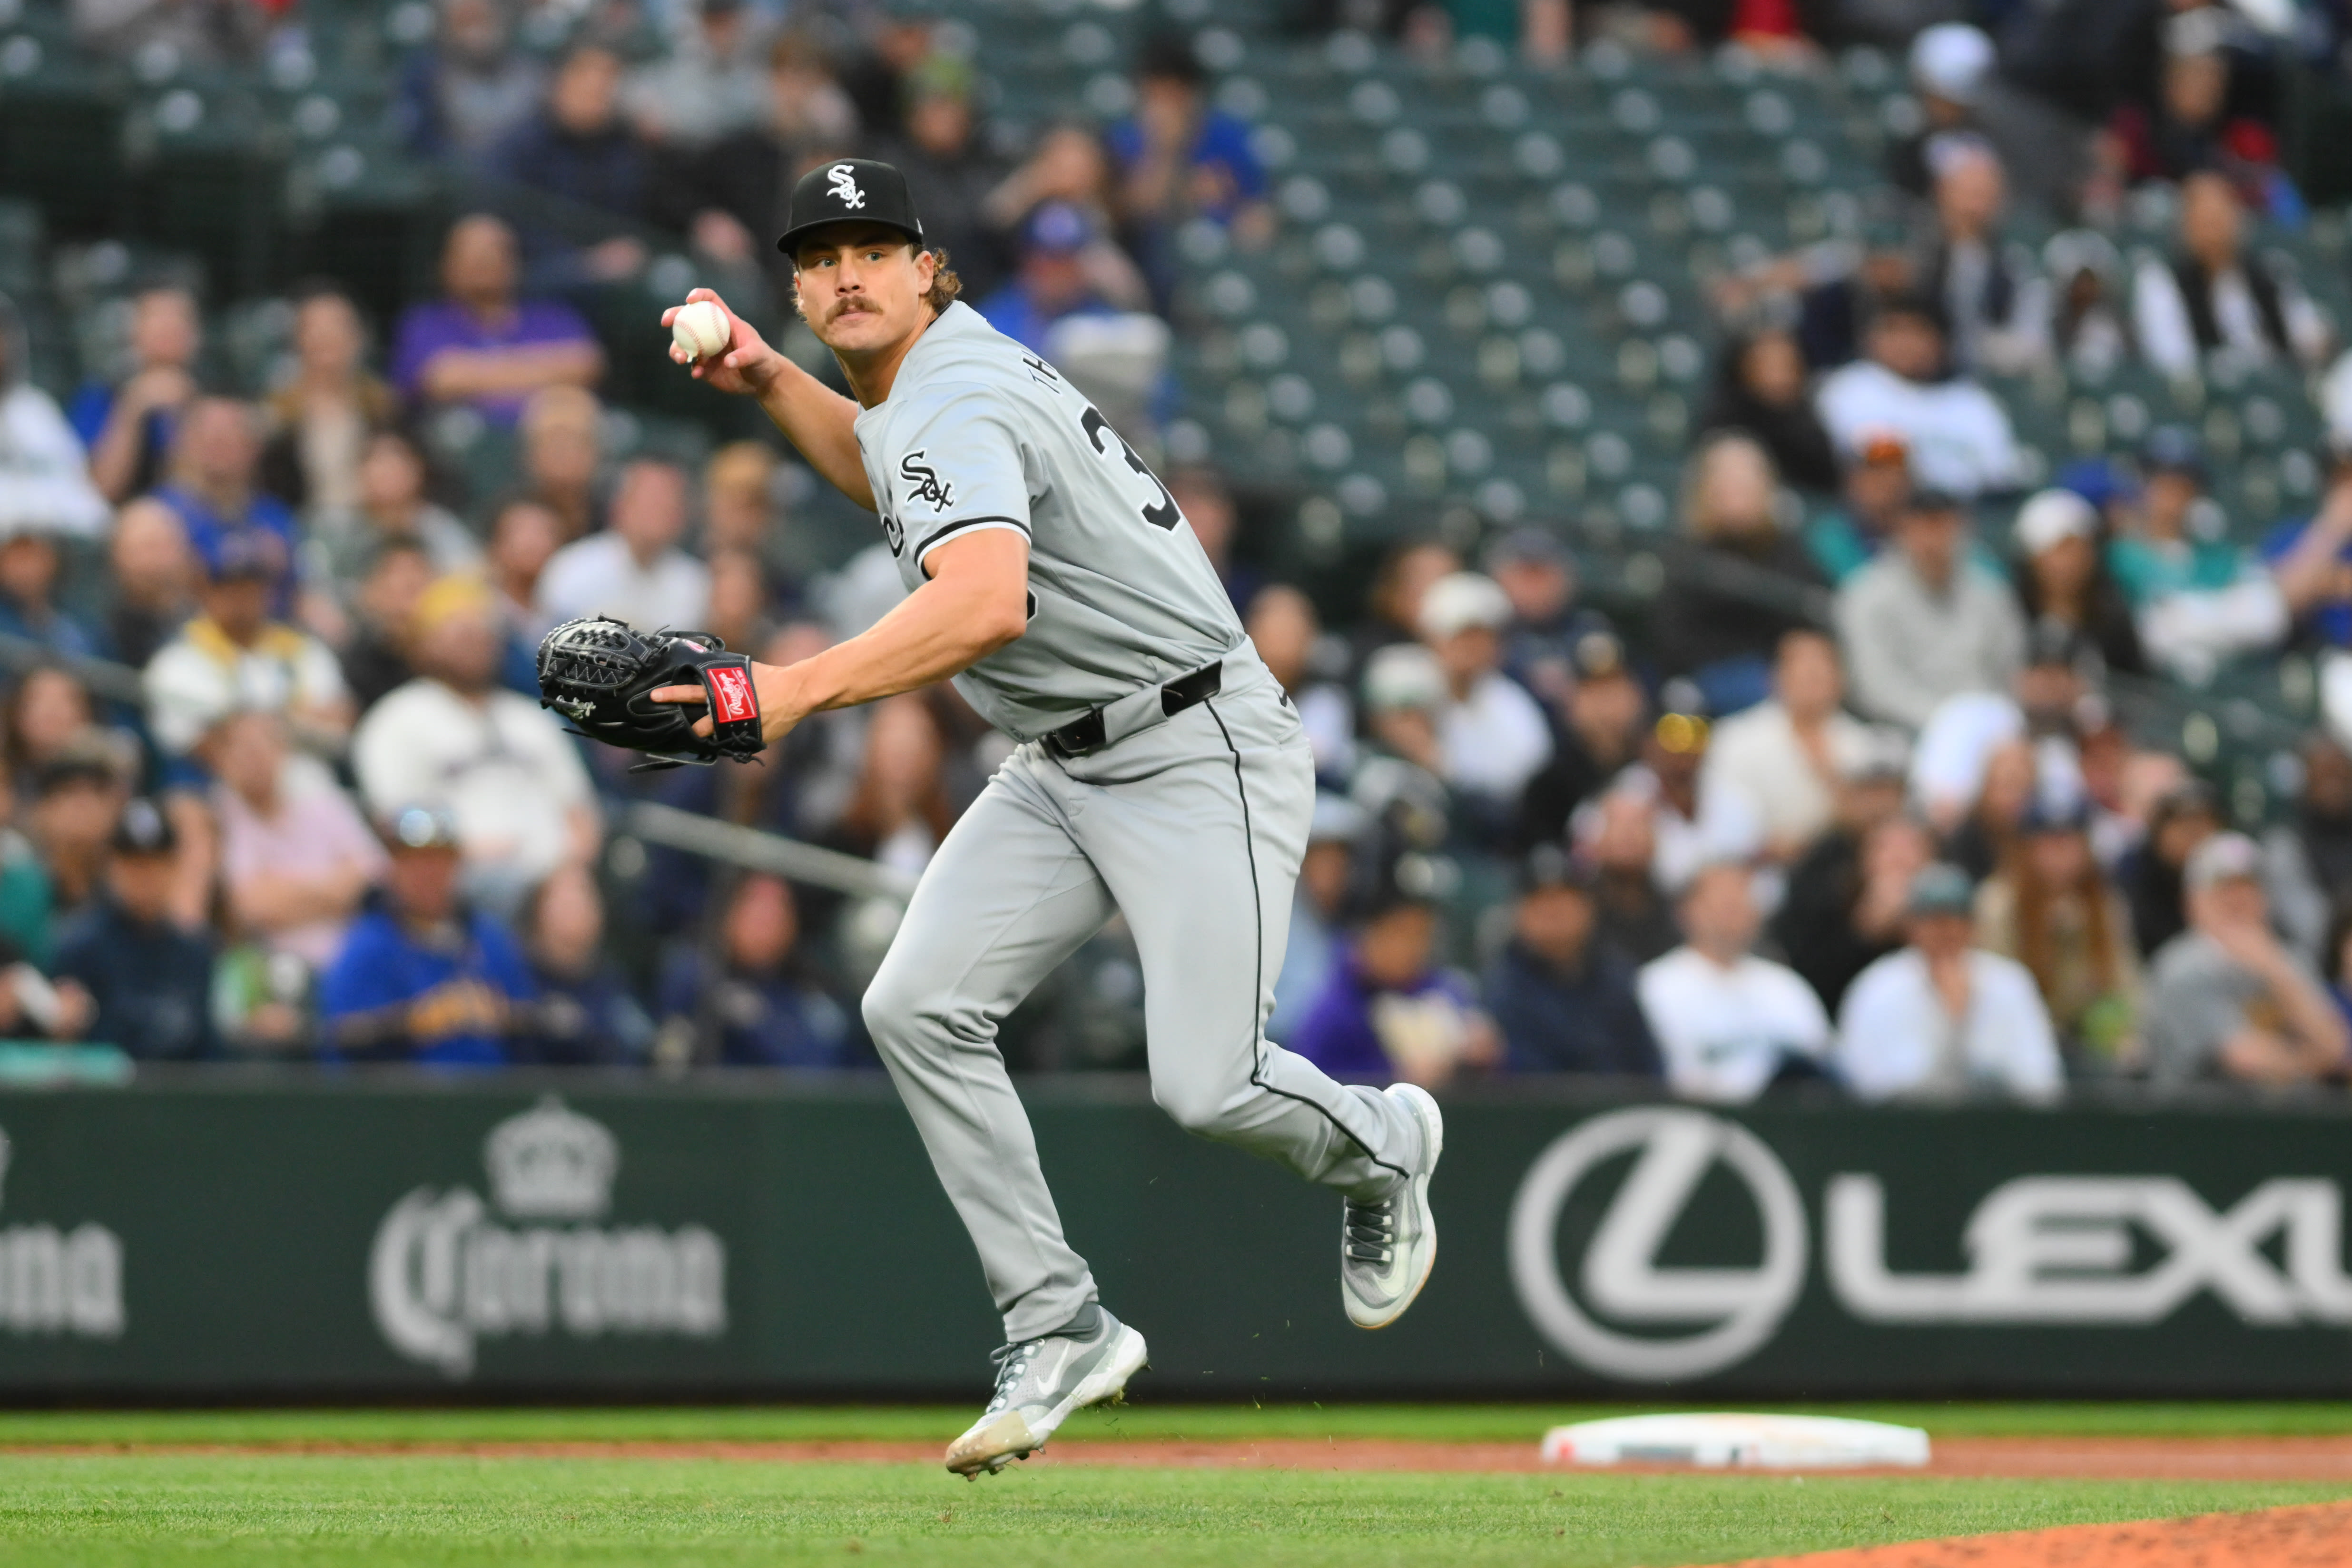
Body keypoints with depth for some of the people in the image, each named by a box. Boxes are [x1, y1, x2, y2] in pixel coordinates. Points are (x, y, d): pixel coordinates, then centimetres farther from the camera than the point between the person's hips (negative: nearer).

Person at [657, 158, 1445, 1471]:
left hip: (1201, 755, -10)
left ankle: (1382, 1146, 19)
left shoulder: (958, 402, -22)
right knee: (920, 1008, -8)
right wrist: (770, 384, 19)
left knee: (1207, 1085, -17)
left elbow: (985, 603, -41)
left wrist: (801, 689, -49)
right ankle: (1062, 1331, -3)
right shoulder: (935, 376, 10)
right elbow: (893, 477, 35)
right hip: (1067, 771, 10)